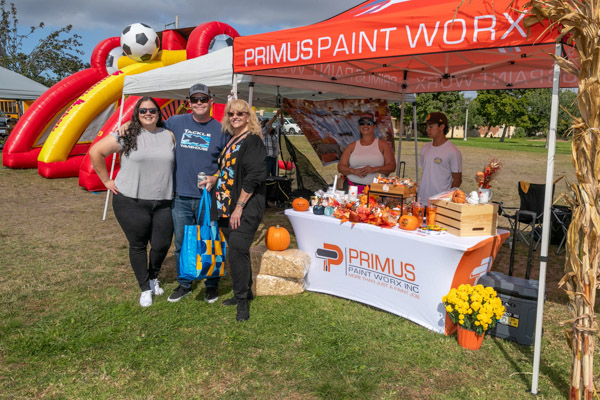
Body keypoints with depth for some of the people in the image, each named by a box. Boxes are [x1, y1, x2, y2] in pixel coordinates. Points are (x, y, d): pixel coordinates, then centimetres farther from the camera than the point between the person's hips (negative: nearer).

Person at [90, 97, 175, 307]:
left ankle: (153, 277, 36)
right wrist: (107, 181, -1)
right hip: (131, 202, -3)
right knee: (138, 245, 6)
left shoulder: (169, 136, 8)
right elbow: (96, 151, -1)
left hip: (162, 203, 3)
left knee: (162, 244, 5)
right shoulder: (127, 135, -4)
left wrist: (172, 186, 10)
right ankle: (145, 289, 23)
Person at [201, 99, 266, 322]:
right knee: (236, 251, 13)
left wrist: (239, 208, -19)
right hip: (226, 208, 8)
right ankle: (244, 292, 27)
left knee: (237, 251, -11)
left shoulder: (252, 140, -10)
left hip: (245, 210, -8)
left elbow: (253, 177, -17)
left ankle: (242, 301, 1)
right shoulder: (231, 141, 16)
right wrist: (215, 179, 7)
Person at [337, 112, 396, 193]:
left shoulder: (383, 145, 11)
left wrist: (374, 169, -13)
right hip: (352, 186, 1)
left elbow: (392, 166, 4)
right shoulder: (352, 146, 15)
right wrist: (354, 171, -9)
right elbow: (340, 167, 11)